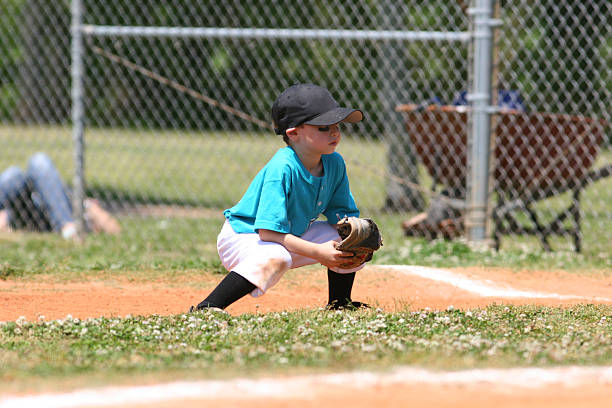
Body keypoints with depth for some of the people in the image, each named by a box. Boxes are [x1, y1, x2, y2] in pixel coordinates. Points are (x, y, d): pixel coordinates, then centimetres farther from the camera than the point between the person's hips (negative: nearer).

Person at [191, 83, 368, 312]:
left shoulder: (334, 163, -8)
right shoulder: (282, 168, -30)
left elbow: (342, 212, 3)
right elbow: (269, 231, -33)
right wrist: (317, 252, -35)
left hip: (292, 235, 8)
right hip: (242, 237, -8)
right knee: (275, 259, -40)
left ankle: (338, 303, 21)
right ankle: (207, 308, -37)